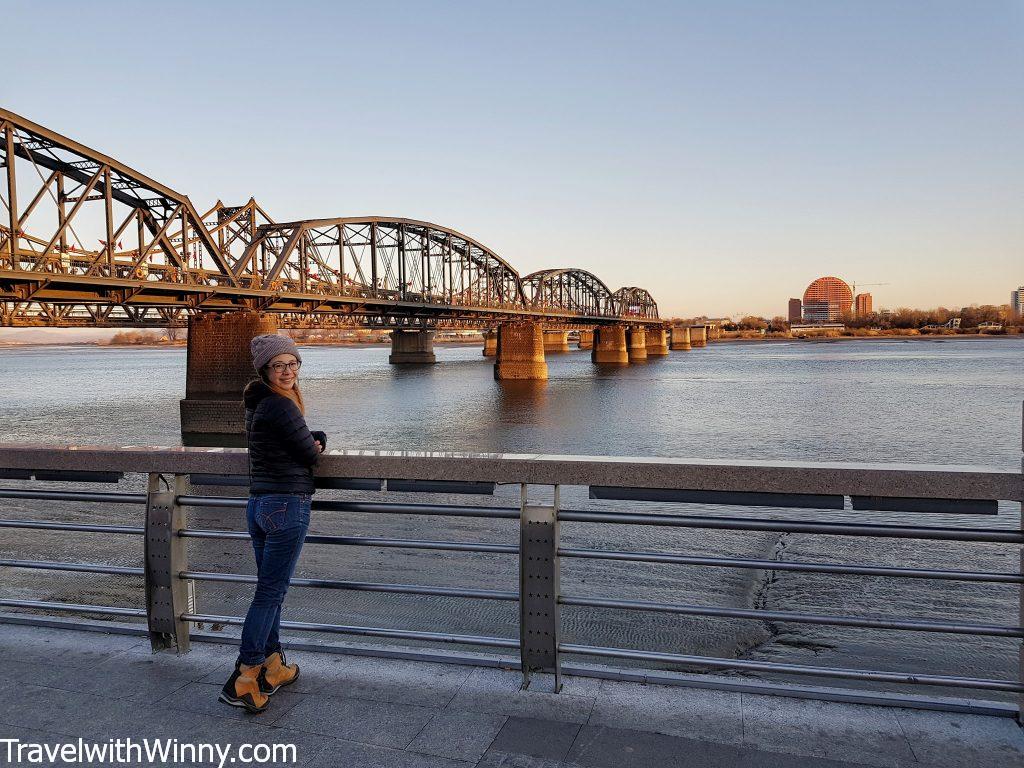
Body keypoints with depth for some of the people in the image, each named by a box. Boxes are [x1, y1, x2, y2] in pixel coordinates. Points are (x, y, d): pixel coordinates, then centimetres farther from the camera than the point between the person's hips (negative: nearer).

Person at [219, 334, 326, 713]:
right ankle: (242, 680, 3)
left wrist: (317, 439, 1)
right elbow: (311, 456, -8)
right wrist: (314, 447, 11)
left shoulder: (257, 404, 13)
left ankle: (273, 668, 29)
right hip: (288, 506, -10)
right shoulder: (281, 406, -17)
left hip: (258, 504, 10)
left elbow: (313, 440, 20)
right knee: (269, 594, -2)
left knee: (270, 591, 17)